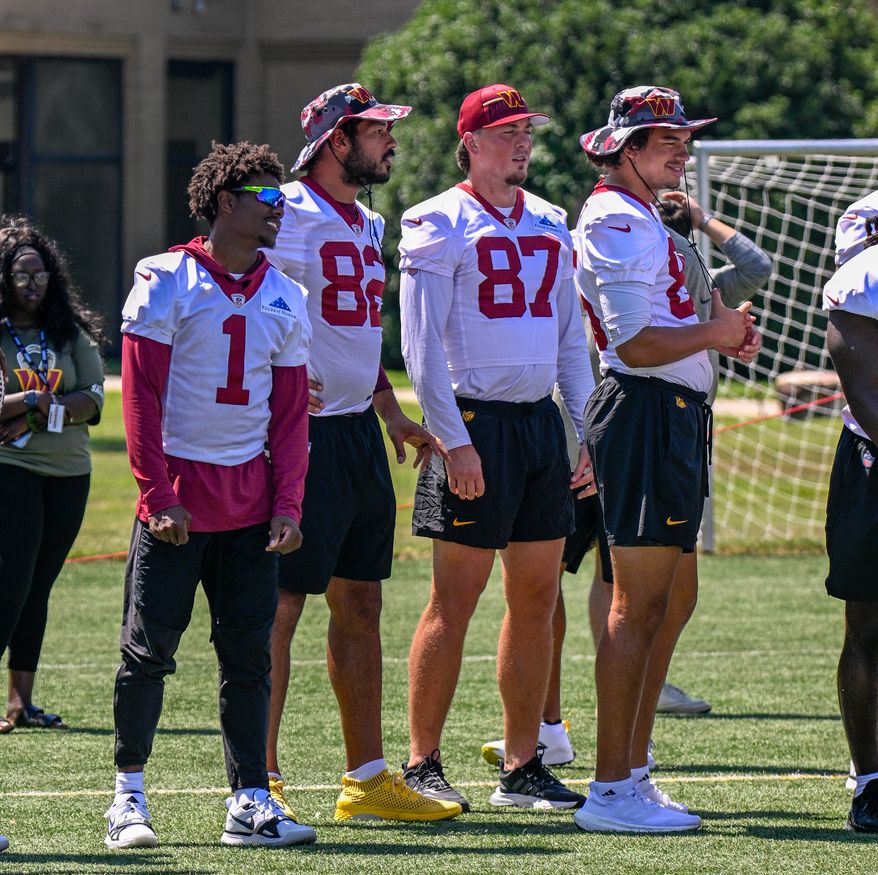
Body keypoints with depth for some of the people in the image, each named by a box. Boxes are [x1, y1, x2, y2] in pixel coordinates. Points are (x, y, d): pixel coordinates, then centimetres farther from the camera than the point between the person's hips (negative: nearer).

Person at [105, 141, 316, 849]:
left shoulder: (285, 297, 10)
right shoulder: (167, 281, -4)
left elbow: (290, 412, 11)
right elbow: (141, 395, -7)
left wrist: (288, 504, 2)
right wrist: (159, 494, -13)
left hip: (251, 501, 4)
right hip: (178, 496, -4)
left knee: (249, 652, 3)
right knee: (150, 649, -1)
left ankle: (250, 802, 6)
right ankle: (129, 795, 10)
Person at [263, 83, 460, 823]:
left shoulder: (366, 225, 17)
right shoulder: (288, 216, -12)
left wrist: (393, 414, 21)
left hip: (360, 429, 9)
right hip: (304, 431, -9)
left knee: (360, 607, 12)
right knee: (281, 604, -6)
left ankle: (367, 780, 18)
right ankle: (260, 783, -3)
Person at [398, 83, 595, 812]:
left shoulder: (550, 226, 15)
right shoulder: (440, 226, -5)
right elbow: (422, 348, -10)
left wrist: (585, 434, 12)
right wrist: (453, 441, -16)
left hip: (542, 421, 7)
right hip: (476, 424, -7)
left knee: (536, 599, 6)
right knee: (455, 601, -5)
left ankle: (522, 766, 12)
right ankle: (422, 765, 2)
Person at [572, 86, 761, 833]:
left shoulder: (642, 220, 22)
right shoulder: (619, 221, -12)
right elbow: (636, 345, -21)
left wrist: (724, 335, 11)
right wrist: (716, 332, -10)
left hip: (675, 417, 11)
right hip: (647, 415, -11)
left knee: (674, 601, 15)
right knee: (640, 605, -11)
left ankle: (632, 773, 21)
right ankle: (612, 791, -11)